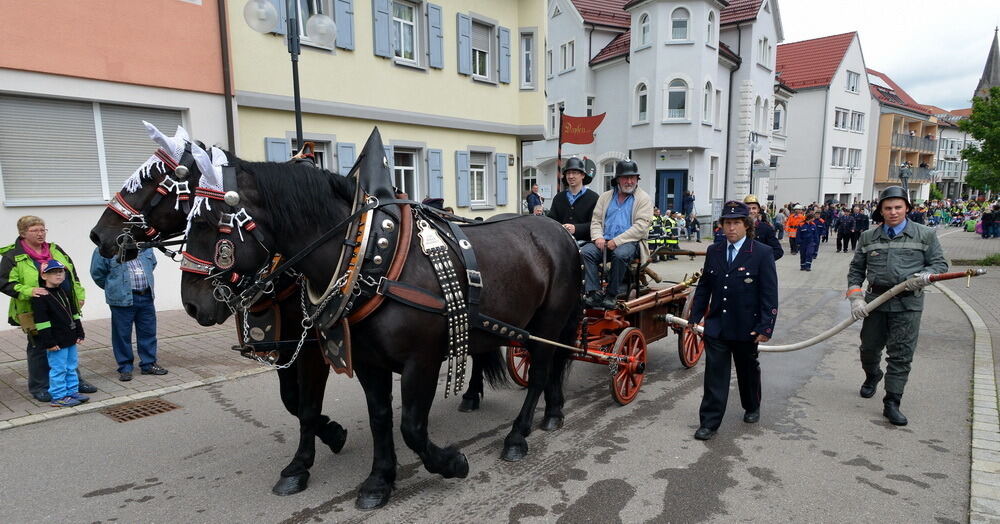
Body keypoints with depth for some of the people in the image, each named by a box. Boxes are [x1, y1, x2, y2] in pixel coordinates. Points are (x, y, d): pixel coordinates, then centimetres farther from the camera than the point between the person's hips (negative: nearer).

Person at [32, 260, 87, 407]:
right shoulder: (40, 297, -14)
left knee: (71, 367, 16)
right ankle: (59, 397, 11)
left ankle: (72, 392, 26)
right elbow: (41, 321, -17)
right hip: (56, 342, -8)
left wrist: (79, 333, 13)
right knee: (58, 369, 1)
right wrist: (48, 342, -18)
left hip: (70, 339, 8)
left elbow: (74, 314, 16)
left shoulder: (65, 293, 11)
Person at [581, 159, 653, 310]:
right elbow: (596, 220, 15)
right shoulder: (606, 197, 19)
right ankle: (594, 293, -24)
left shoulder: (644, 199, 4)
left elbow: (641, 227, -8)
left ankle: (611, 295, -21)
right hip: (604, 241, 4)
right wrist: (598, 237, -8)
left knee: (620, 254, -36)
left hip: (630, 242, -4)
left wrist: (617, 241, -17)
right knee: (586, 251, -24)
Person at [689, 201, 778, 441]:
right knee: (715, 374, 2)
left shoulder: (762, 253, -9)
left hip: (746, 328, -2)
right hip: (716, 326, 2)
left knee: (748, 371, 19)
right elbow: (704, 287, 9)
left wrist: (765, 327, -14)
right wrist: (695, 317, 6)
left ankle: (752, 408, 44)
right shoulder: (713, 251, 3)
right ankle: (709, 422, 10)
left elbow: (769, 294, -10)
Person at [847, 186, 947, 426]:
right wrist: (856, 298, -2)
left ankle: (891, 403, 6)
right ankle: (872, 377, 45)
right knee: (869, 348, 15)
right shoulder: (869, 237, 7)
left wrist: (924, 275, -17)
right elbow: (856, 269, 9)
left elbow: (940, 264, 6)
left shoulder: (925, 235, 2)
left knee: (901, 354, -3)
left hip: (908, 303, -2)